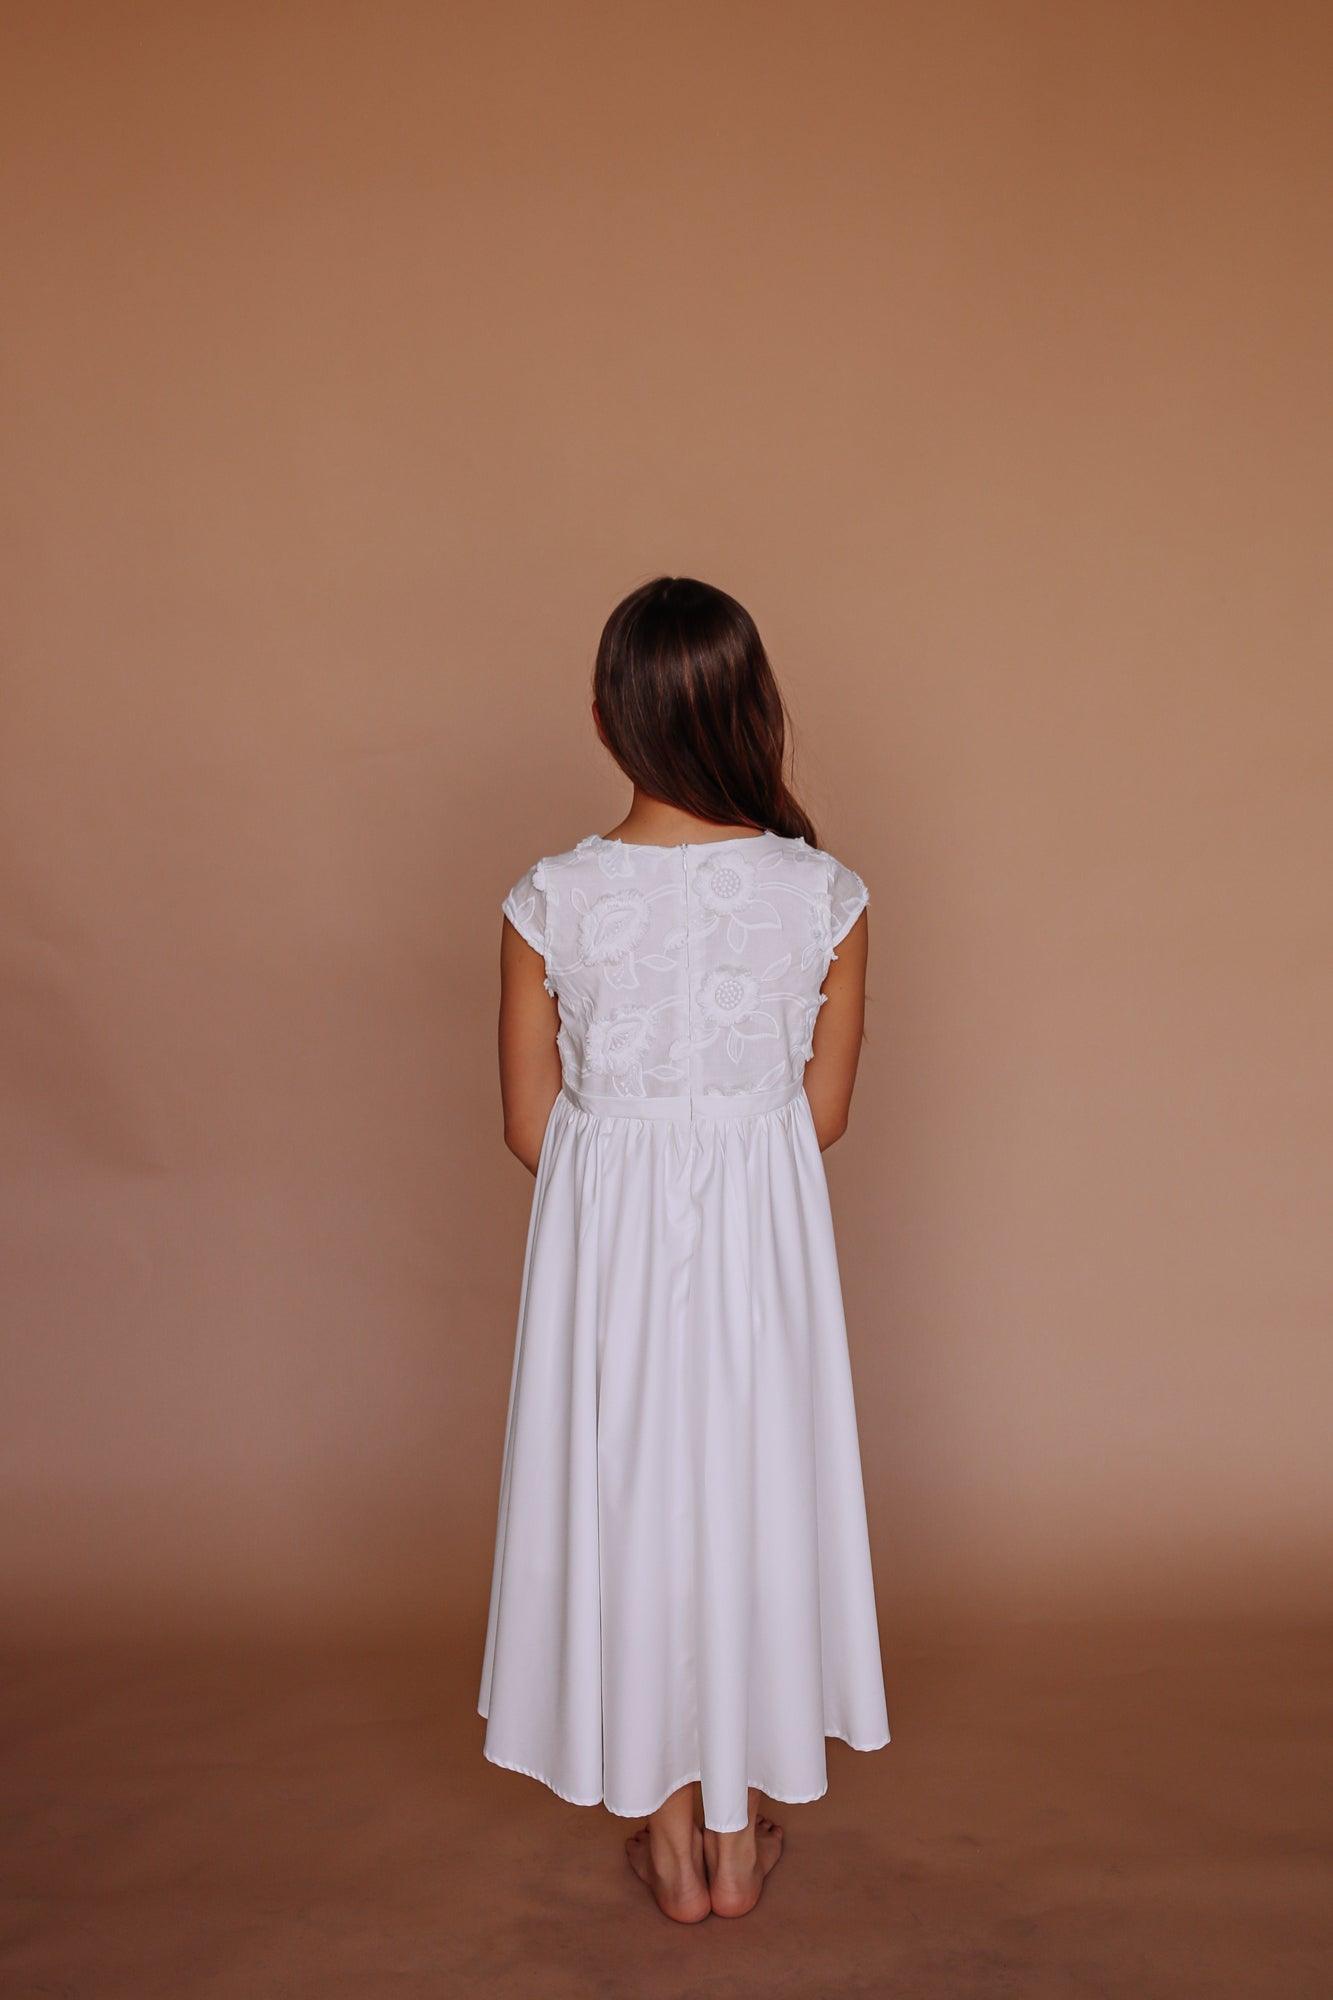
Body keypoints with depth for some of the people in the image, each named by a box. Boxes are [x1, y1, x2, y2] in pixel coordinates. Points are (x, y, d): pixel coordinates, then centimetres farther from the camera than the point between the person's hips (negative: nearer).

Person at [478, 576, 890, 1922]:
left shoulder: (550, 902, -13)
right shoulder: (826, 897, -11)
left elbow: (532, 1128, -5)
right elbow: (825, 1115, -3)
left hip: (605, 1243, 0)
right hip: (762, 1240, 1)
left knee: (625, 1495, 16)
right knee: (750, 1485, 18)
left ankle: (669, 1838, 32)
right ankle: (738, 1834, 34)